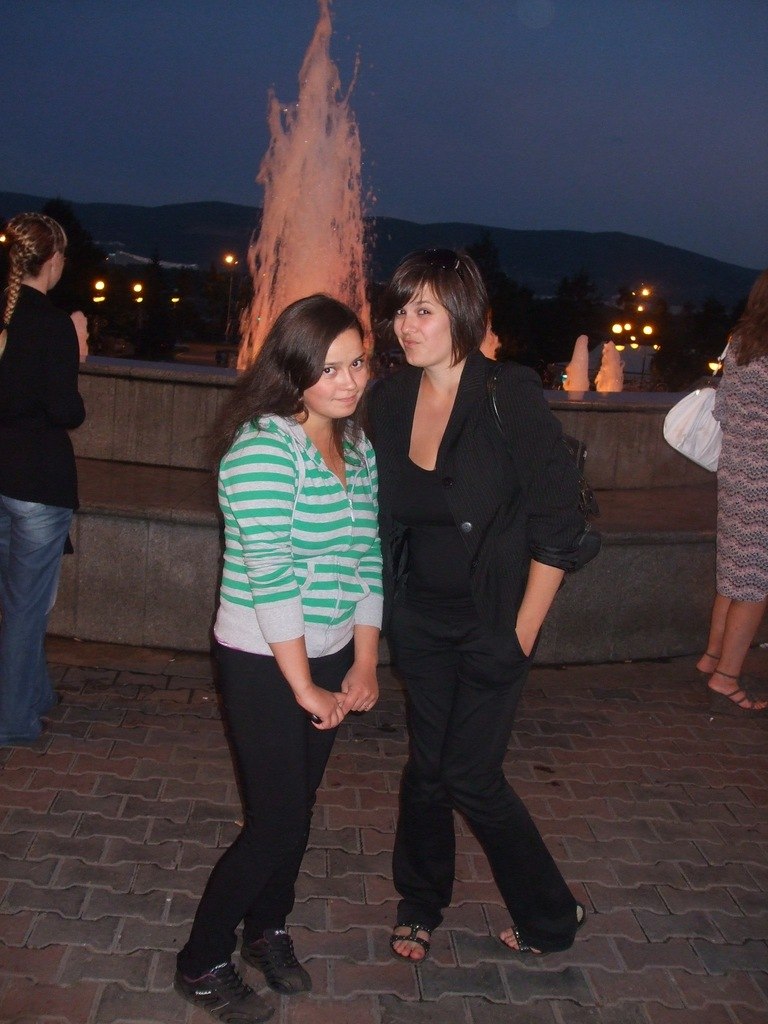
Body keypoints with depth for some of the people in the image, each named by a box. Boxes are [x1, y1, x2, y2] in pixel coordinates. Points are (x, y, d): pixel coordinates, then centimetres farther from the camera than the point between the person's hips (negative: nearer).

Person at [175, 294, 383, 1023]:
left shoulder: (357, 444, 5)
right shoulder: (263, 447, -20)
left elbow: (366, 556, 8)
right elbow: (269, 575, -23)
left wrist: (364, 663, 4)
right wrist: (303, 687, -18)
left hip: (327, 657, 7)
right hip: (263, 663, -7)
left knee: (298, 806, 17)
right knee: (277, 820, 0)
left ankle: (267, 929, 41)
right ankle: (201, 964, 22)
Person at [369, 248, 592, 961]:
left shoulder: (510, 395, -18)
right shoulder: (389, 401, -2)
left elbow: (559, 524, -15)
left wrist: (522, 631, -13)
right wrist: (382, 613, 5)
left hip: (490, 623, -4)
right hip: (418, 619, 5)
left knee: (470, 774, 0)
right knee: (426, 762, 14)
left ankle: (551, 914, 26)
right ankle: (420, 903, 38)